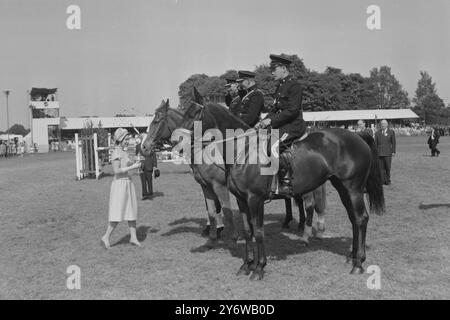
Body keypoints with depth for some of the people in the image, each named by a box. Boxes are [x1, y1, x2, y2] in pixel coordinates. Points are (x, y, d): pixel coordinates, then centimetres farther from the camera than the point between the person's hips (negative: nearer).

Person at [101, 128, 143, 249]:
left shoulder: (124, 152, 12)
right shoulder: (116, 153, -15)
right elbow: (117, 171, -21)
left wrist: (134, 164, 5)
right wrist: (132, 167, -17)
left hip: (128, 183, 9)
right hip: (120, 184, -9)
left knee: (132, 211, 8)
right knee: (118, 213, -4)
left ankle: (133, 237, 14)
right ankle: (106, 237, 7)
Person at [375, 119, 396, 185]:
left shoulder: (391, 132, 4)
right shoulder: (377, 133, 9)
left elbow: (393, 142, 2)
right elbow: (375, 143, 9)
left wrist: (393, 152, -4)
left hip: (388, 153, -2)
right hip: (379, 153, 2)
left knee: (388, 167, 1)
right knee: (381, 167, -1)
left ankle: (388, 180, 13)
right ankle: (382, 180, 3)